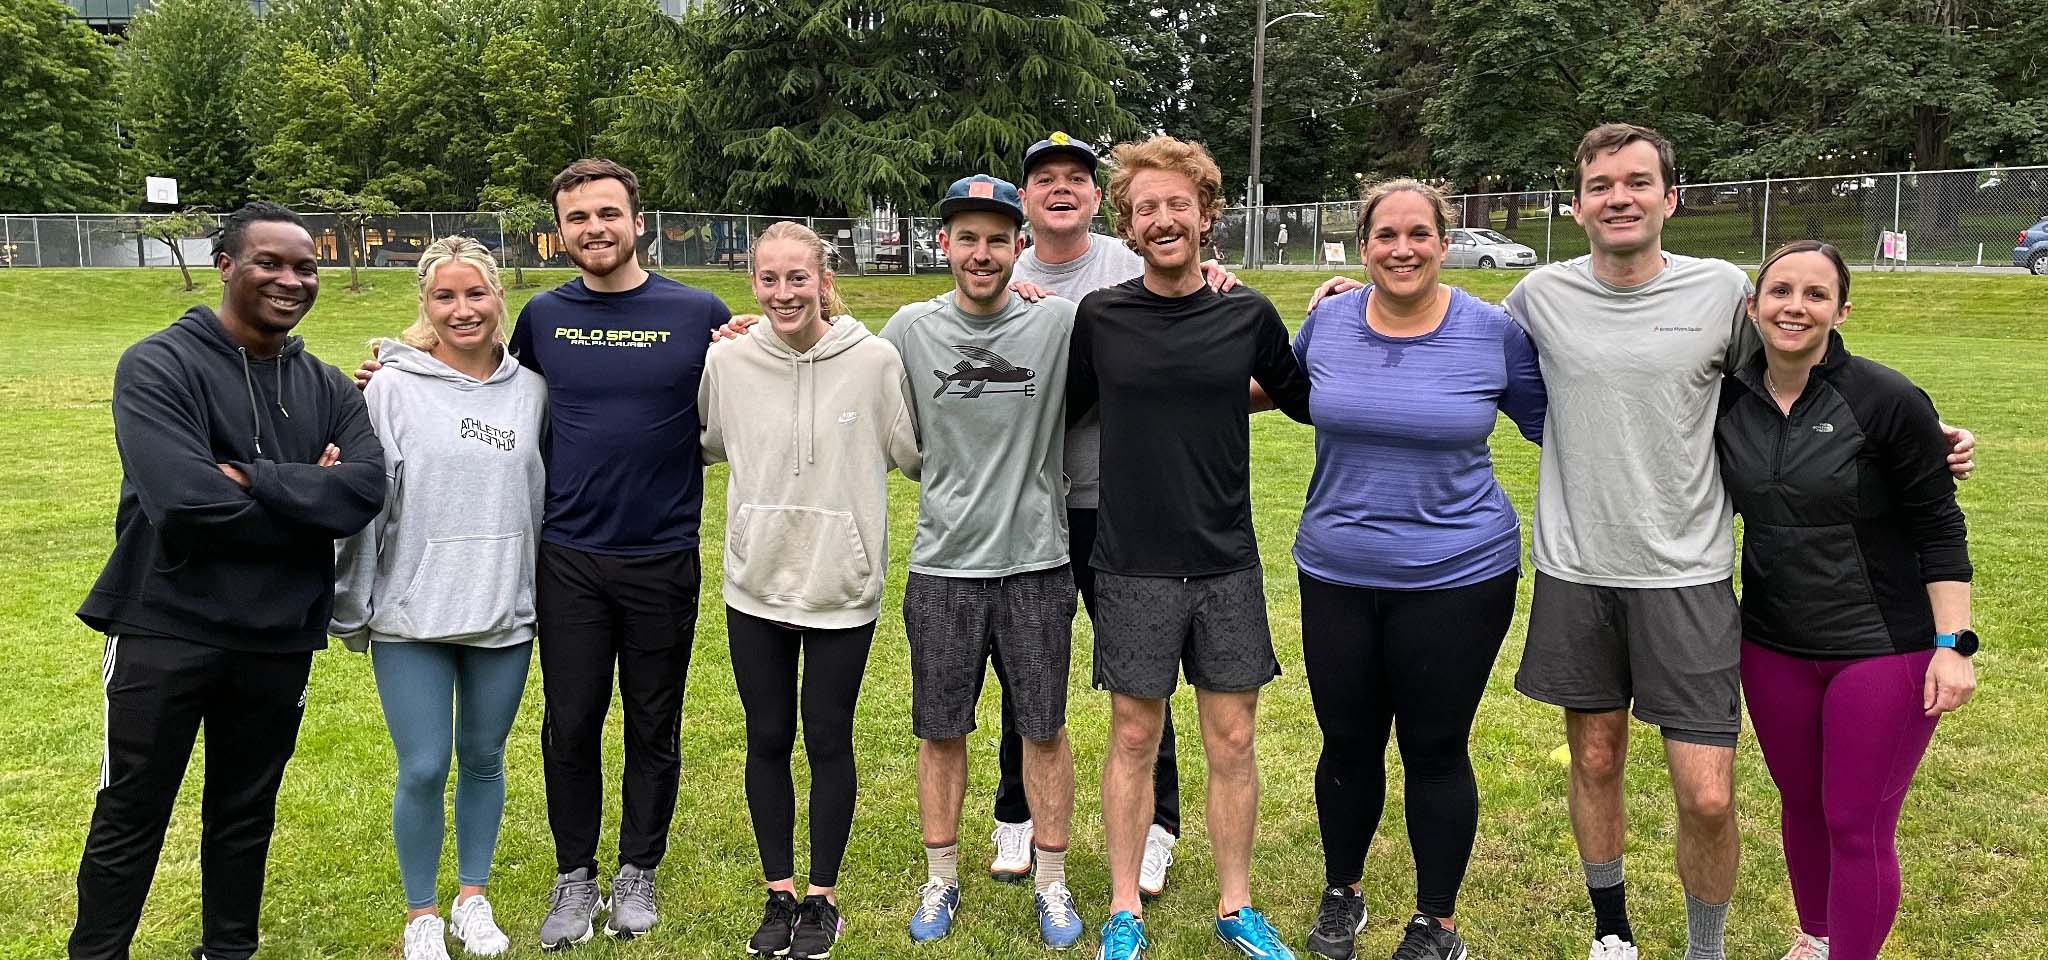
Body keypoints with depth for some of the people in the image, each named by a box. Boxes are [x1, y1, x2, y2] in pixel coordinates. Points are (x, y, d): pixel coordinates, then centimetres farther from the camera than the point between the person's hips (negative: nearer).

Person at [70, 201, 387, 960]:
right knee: (130, 819, 9)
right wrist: (308, 498, -13)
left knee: (247, 814, 17)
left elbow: (366, 490, -11)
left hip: (279, 637, 4)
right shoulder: (158, 366, -9)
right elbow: (184, 499, -25)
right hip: (165, 630, -4)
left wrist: (251, 478, -20)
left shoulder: (327, 387, 6)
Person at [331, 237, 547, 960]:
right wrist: (353, 608, -4)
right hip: (411, 611, -2)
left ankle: (472, 898, 32)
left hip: (505, 609, 3)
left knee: (483, 760, 14)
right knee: (423, 769, 1)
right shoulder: (394, 388, -5)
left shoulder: (530, 390, 4)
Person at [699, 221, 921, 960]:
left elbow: (913, 454, 1)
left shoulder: (875, 360, -10)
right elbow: (700, 444, 14)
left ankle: (822, 898, 27)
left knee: (828, 741, 10)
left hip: (843, 587, -2)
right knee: (767, 740, 12)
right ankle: (779, 893, 30)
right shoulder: (728, 361, -3)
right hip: (756, 585, 2)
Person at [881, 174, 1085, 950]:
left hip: (1036, 563, -1)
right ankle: (941, 880, 30)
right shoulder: (909, 330, -1)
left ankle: (1051, 884, 28)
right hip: (943, 566, 1)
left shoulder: (1060, 324, -6)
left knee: (1044, 730, 10)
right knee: (941, 733, 12)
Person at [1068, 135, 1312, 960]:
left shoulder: (1248, 315, 0)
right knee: (1134, 737, 9)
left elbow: (1305, 404, 12)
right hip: (1133, 566, -1)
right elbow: (1061, 411, 9)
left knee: (1232, 740, 8)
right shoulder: (1099, 317, -3)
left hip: (1227, 563, 1)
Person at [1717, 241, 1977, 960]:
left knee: (1858, 826, 1)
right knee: (1800, 803, 18)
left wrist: (1953, 644, -14)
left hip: (1883, 650, -4)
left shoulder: (1888, 401, -15)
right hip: (1772, 646, 4)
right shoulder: (1728, 400, -2)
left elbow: (1938, 529, -10)